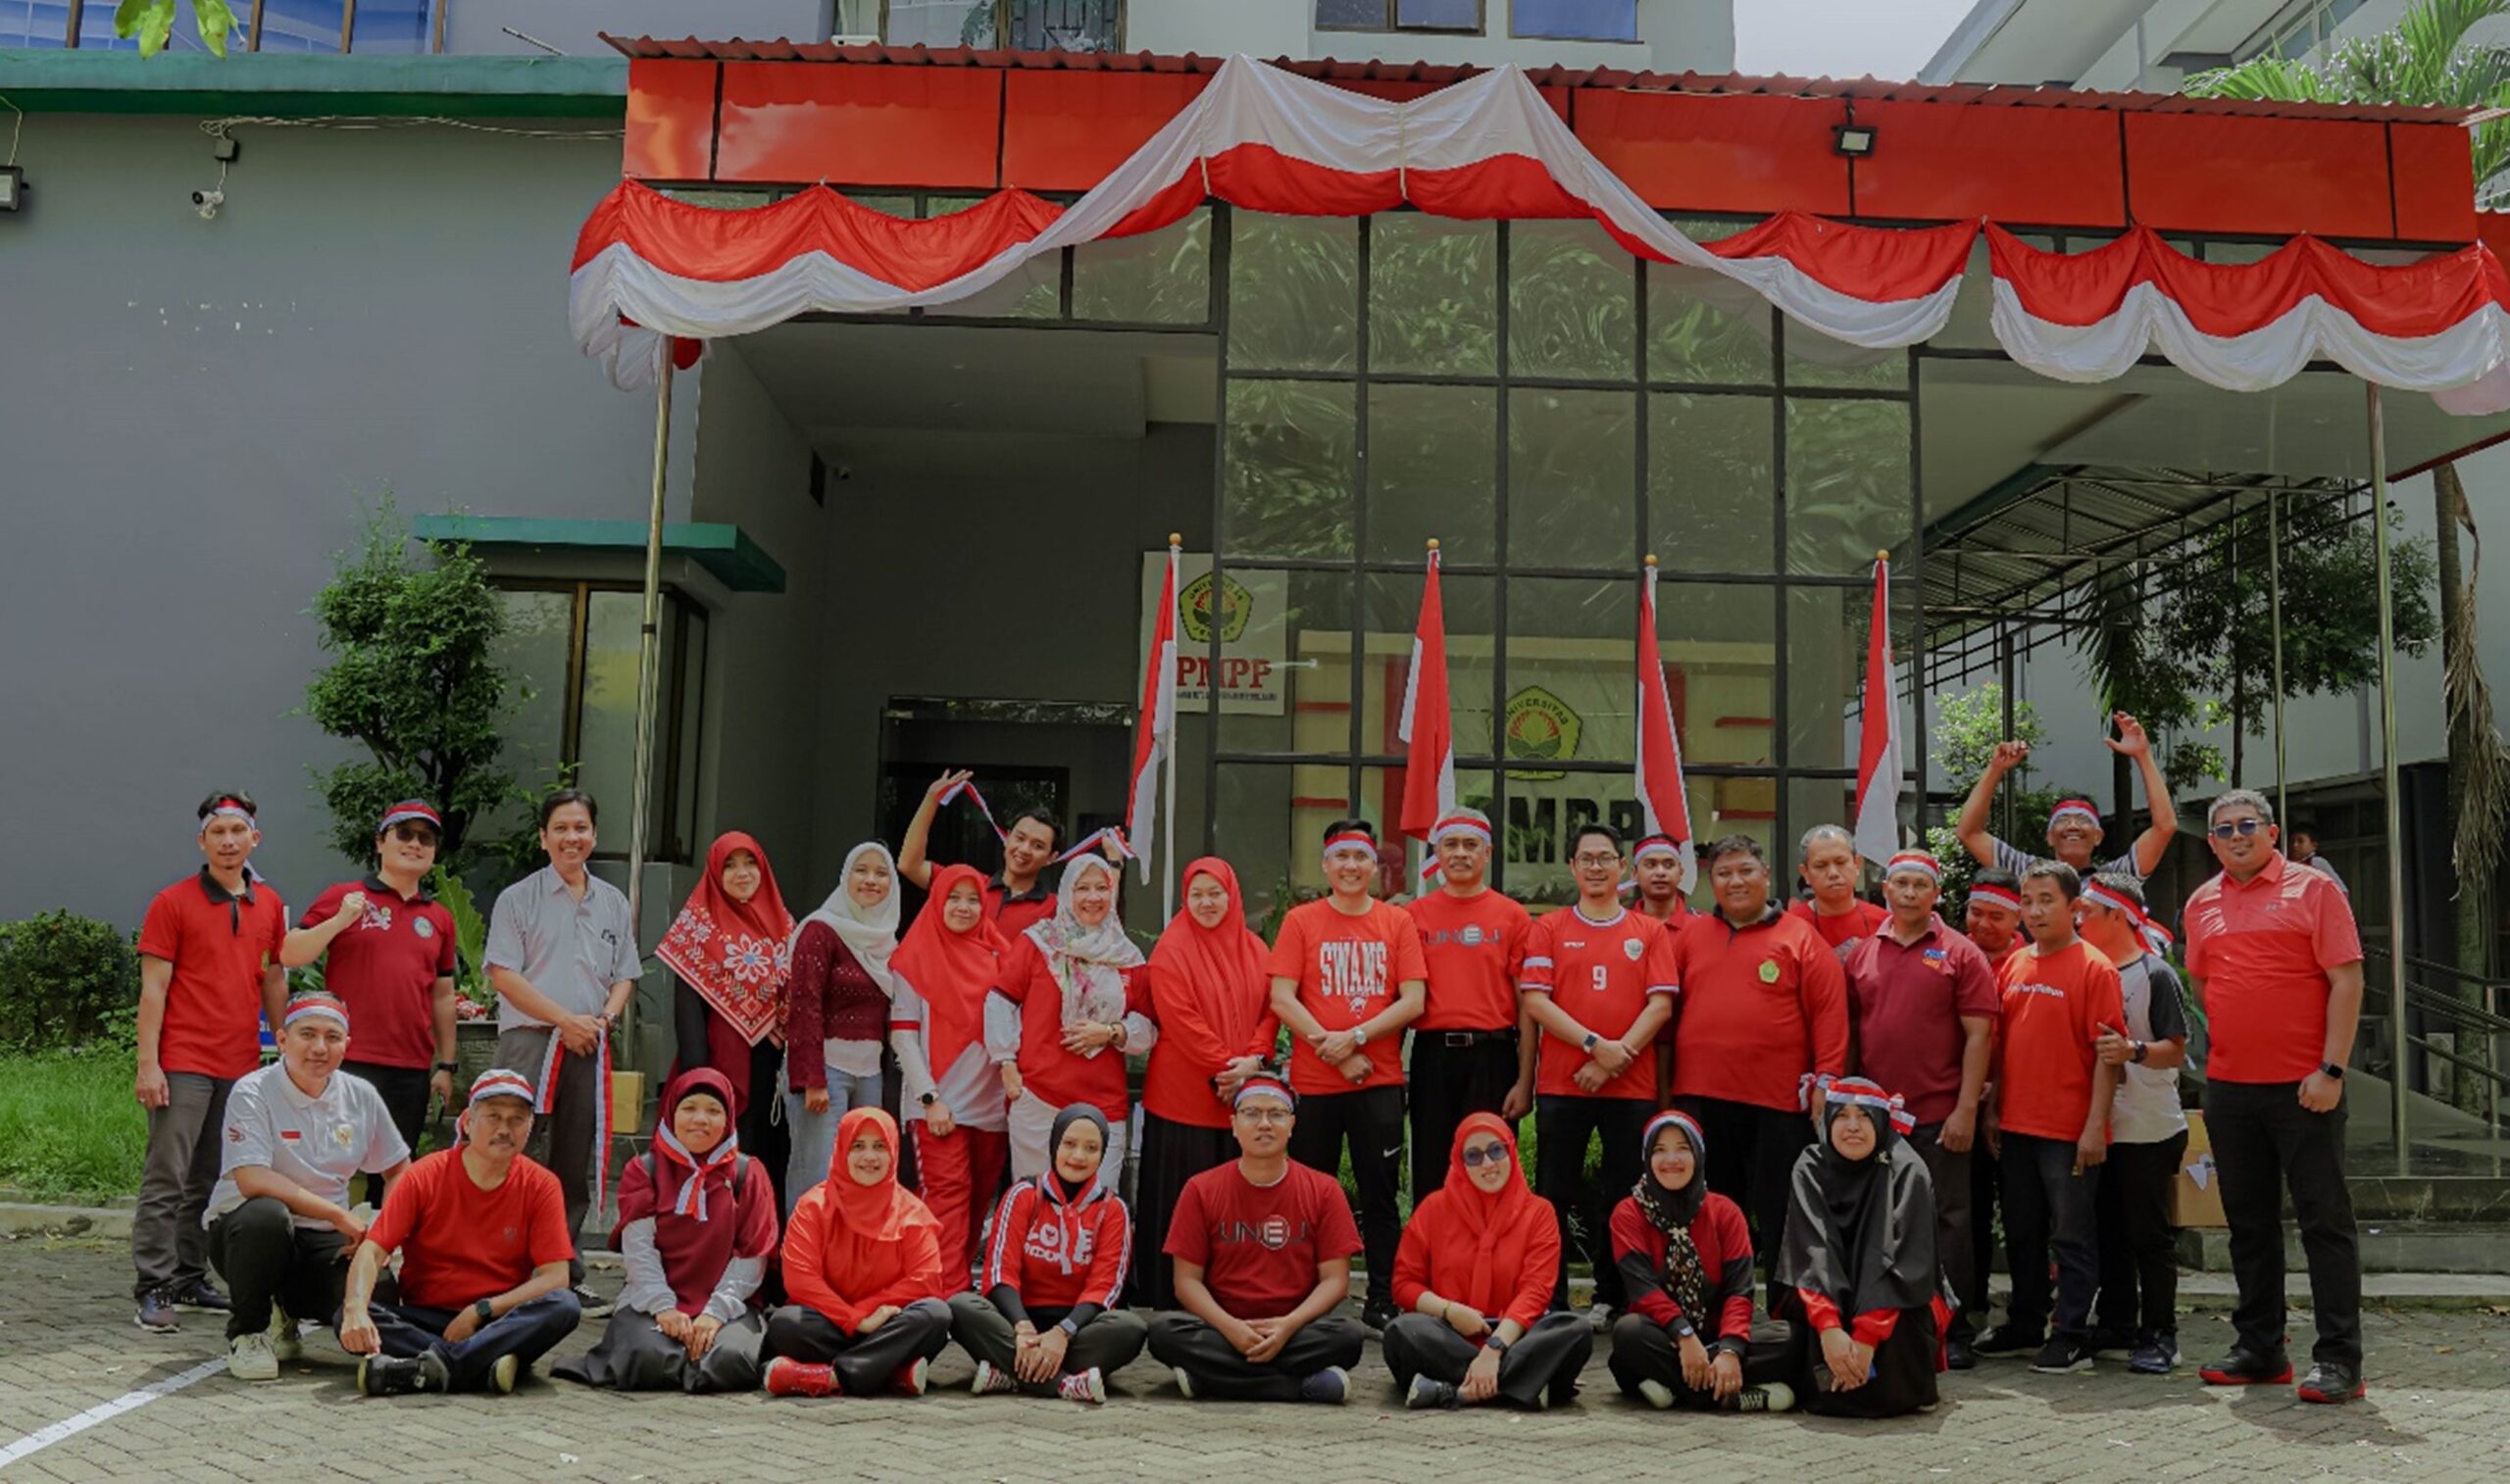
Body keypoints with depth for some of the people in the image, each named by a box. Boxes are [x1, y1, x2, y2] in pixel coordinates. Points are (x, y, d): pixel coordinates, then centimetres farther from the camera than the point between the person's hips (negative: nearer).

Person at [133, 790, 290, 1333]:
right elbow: (153, 988, -5)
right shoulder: (173, 902, -2)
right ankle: (152, 1289, -1)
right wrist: (147, 1064, -11)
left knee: (211, 1182, 11)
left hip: (242, 1065, 5)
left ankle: (190, 1278, 20)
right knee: (166, 1180, -5)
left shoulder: (270, 905, 11)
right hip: (184, 1063, -5)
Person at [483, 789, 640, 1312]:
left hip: (589, 1047, 4)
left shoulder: (613, 902, 15)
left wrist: (604, 1018, -3)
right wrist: (565, 1019, -12)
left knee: (577, 1165, 7)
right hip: (530, 1041, -4)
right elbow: (503, 974, -6)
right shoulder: (519, 898, 2)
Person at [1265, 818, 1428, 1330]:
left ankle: (1382, 1299, 11)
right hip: (1313, 1081, 0)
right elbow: (1281, 999, -4)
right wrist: (1332, 1049, -12)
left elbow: (1413, 1001, -2)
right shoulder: (1301, 921, 3)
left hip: (1380, 1080, 0)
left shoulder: (1398, 923, 5)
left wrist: (1354, 1037, -13)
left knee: (1379, 1193, 3)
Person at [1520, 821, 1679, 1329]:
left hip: (1631, 1085, 1)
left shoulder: (1650, 931, 9)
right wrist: (1594, 1045, -13)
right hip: (1561, 1083, -1)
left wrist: (1618, 1054, -12)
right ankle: (1550, 1302, 9)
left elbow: (1661, 1004, 0)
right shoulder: (1548, 929, 7)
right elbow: (1535, 1001, -3)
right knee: (1555, 1193, 2)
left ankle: (1614, 1299, 16)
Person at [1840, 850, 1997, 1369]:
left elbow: (1979, 1035, -5)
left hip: (1939, 1115, -3)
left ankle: (1953, 1331, 11)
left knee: (1945, 1220, 2)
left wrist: (1966, 1109, -12)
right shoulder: (1860, 953, 9)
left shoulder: (1960, 954, -1)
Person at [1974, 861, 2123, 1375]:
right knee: (2021, 1231, 16)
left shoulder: (2093, 967, -9)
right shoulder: (2013, 965, 9)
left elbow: (2107, 1053, -12)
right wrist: (1993, 1108, 11)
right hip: (2016, 1125, 7)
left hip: (2069, 1130, -7)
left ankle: (2071, 1335, 10)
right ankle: (2025, 1325, 29)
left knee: (2072, 1234, 2)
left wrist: (2095, 1125, -16)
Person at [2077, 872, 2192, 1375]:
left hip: (2149, 1130, -6)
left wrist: (2134, 1050, -29)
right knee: (2107, 1230, 13)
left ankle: (2159, 1334, 8)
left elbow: (2176, 1050, -13)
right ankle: (2117, 1323, 23)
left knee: (2149, 1234, 0)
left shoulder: (2155, 974, -8)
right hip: (2101, 1126, 7)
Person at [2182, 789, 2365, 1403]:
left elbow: (2347, 981, -8)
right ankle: (2259, 1349, 20)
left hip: (2303, 1087, -5)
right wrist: (2221, 1053, 12)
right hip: (2228, 1088, 5)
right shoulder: (2202, 904, 11)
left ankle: (2339, 1358, 3)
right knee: (2249, 1221, 11)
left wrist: (2331, 1069, -14)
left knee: (2325, 1219, -2)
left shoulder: (2312, 890, -3)